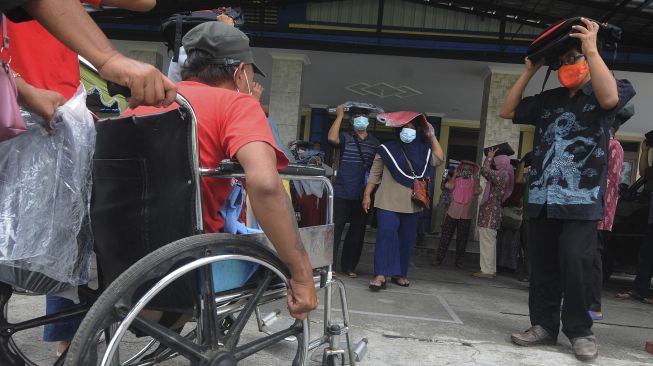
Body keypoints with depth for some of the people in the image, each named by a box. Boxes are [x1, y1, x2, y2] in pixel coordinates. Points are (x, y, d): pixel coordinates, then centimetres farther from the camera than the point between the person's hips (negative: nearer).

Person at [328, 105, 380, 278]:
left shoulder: (375, 143, 12)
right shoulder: (346, 137, 3)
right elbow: (332, 138, -19)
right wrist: (339, 116, -10)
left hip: (363, 195, 4)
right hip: (342, 192, -3)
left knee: (358, 230, 9)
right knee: (336, 228, -3)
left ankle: (349, 266, 21)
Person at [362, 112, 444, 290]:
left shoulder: (422, 151, 11)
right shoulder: (387, 149, 1)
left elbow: (439, 159, -3)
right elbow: (374, 174, 2)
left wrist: (432, 137, -1)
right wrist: (367, 194, -5)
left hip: (412, 204, 4)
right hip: (389, 202, -4)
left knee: (407, 239, 9)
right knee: (386, 234, -14)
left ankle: (399, 273, 21)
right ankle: (381, 275, -14)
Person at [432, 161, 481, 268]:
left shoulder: (473, 182, 7)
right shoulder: (456, 180, 6)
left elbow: (477, 191, -13)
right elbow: (450, 186, -15)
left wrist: (475, 177, -8)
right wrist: (455, 174, -6)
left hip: (466, 216, 1)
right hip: (452, 213, -1)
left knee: (462, 240, 7)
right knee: (445, 237, 2)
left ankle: (459, 261, 18)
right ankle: (439, 258, 9)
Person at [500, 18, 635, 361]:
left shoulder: (609, 88, 8)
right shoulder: (549, 99, 18)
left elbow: (609, 99, -16)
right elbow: (507, 111, 19)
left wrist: (592, 49, -13)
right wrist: (529, 72, 15)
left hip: (581, 198, -4)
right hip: (541, 197, 5)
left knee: (575, 262, -11)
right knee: (542, 264, 6)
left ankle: (579, 330, 6)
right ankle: (544, 324, 16)